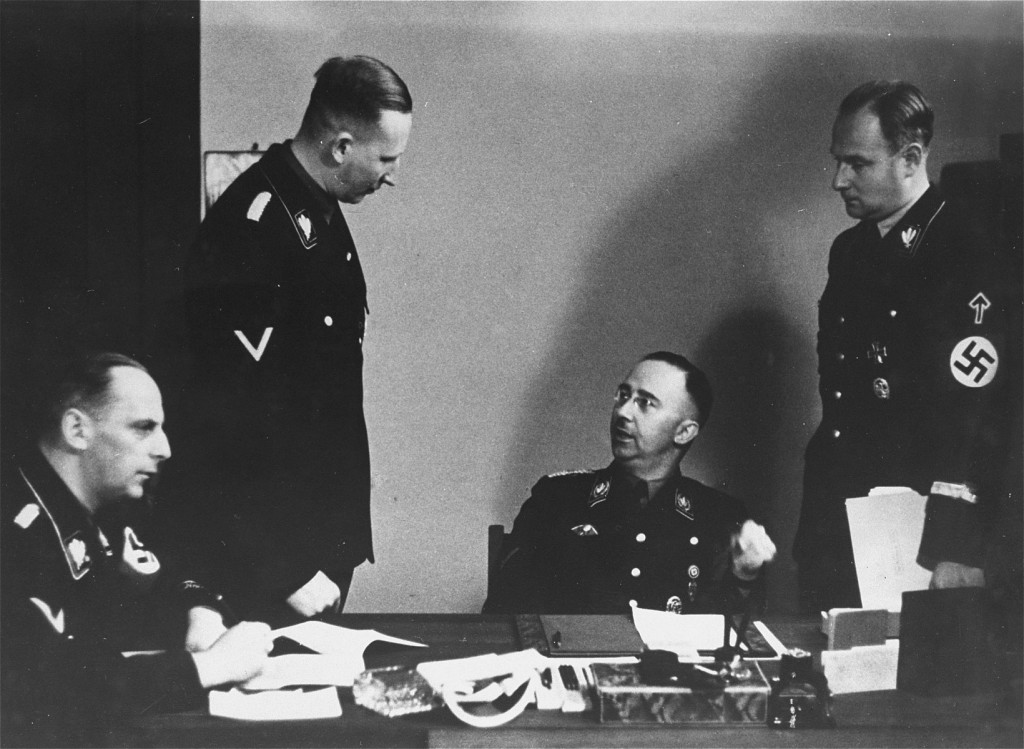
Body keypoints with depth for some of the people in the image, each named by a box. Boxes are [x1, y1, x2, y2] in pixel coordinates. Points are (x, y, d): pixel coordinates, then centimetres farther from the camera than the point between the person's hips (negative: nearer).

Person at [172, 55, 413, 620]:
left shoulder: (321, 213, 9)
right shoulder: (251, 229, -22)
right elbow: (238, 424, -25)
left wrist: (344, 541, 17)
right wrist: (288, 572, -22)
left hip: (327, 536, 9)